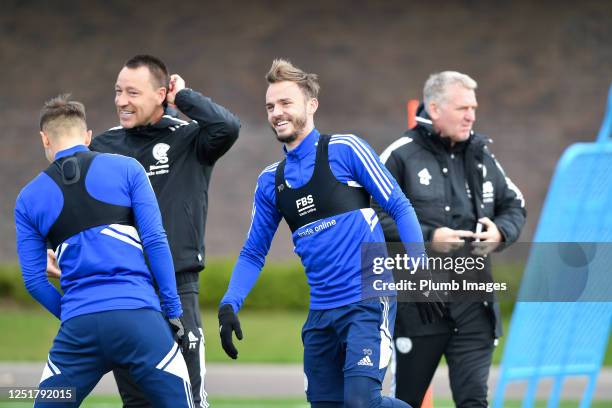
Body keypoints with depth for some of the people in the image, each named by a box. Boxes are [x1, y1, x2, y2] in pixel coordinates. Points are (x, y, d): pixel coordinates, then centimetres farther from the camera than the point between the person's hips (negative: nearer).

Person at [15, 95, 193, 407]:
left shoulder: (28, 198, 12)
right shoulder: (126, 169, 7)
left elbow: (34, 281, 11)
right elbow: (155, 242, 0)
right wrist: (173, 310, 5)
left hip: (78, 325, 2)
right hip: (137, 316, -2)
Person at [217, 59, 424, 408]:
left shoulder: (345, 150, -3)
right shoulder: (270, 182, 13)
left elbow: (399, 207, -3)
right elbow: (254, 253, 18)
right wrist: (229, 306, 4)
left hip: (368, 302, -6)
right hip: (322, 311, 6)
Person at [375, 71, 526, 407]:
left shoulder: (480, 155, 11)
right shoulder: (401, 156, -5)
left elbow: (515, 206, 20)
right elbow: (373, 216, -9)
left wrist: (500, 232, -2)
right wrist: (428, 237, -17)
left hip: (473, 302, 4)